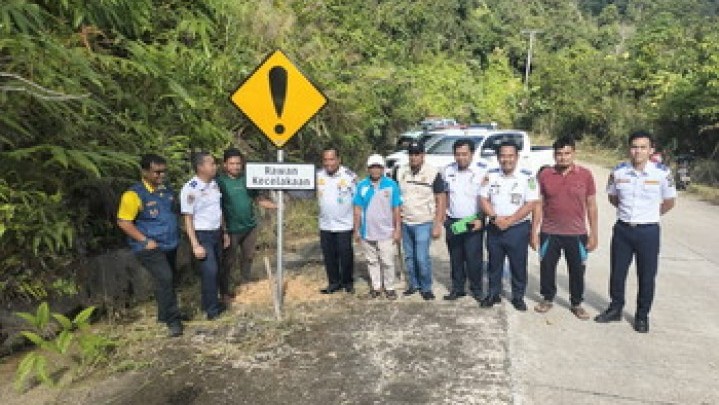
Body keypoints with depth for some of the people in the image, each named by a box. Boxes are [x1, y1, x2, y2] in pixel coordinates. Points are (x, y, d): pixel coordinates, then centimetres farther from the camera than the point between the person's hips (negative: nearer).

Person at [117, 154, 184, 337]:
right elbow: (123, 222, -14)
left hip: (170, 245, 7)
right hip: (150, 247, -7)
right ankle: (173, 320, -4)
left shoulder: (167, 190, 6)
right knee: (165, 279, -17)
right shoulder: (134, 194, -14)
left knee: (167, 280, 16)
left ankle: (164, 314, 34)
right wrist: (145, 241, -17)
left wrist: (176, 234, 10)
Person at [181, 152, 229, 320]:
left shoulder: (214, 184, 4)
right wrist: (195, 245, -19)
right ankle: (212, 308, 13)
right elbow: (188, 219, -16)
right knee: (209, 270, -4)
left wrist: (224, 232, 15)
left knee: (215, 269, 15)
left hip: (216, 233, 7)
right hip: (202, 235, -7)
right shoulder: (190, 189, -19)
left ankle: (210, 303, 32)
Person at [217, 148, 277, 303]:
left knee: (248, 256, 18)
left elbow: (258, 199, 11)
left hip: (250, 226, 5)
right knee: (228, 261, 4)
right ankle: (226, 292, 18)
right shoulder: (220, 181, -10)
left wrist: (276, 206, -4)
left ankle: (246, 283, 37)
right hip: (231, 229, -5)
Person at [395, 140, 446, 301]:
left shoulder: (433, 173, -9)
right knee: (409, 257, 13)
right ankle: (413, 284, 29)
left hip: (424, 223, -4)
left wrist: (438, 225, -12)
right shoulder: (401, 172, 2)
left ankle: (426, 288, 11)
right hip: (405, 223, 4)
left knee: (422, 257, -7)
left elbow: (441, 200, -7)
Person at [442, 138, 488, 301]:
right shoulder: (448, 170, 4)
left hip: (473, 222, -4)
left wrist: (480, 219, -14)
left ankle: (476, 289, 17)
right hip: (452, 221, 4)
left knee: (473, 258, -1)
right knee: (455, 257, 12)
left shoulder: (483, 170, -10)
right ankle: (457, 288, 24)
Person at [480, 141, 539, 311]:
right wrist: (495, 217, -15)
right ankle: (493, 294, 28)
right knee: (494, 263, 13)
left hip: (518, 228, -2)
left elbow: (530, 204, -12)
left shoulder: (527, 177, -7)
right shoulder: (490, 175, 2)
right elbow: (484, 199, 1)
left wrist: (509, 221, -17)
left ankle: (518, 296, 24)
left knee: (518, 265, 8)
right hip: (494, 229, 3)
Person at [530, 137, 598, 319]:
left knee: (577, 270, 11)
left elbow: (591, 206, 1)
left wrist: (593, 234, 0)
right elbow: (538, 204, 2)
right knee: (547, 268, 12)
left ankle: (576, 303, 30)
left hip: (577, 234, 0)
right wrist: (534, 232, 0)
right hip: (549, 233, 1)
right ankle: (547, 299, 33)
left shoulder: (585, 175, -3)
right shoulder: (544, 175, -2)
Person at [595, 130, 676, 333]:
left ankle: (642, 316, 25)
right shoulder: (618, 171, -5)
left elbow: (669, 202, 3)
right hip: (622, 229, 2)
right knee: (617, 272, 12)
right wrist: (628, 211, 11)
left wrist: (648, 215, 11)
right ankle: (615, 308, 30)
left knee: (646, 277, 8)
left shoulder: (662, 172, -11)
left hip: (649, 231, -2)